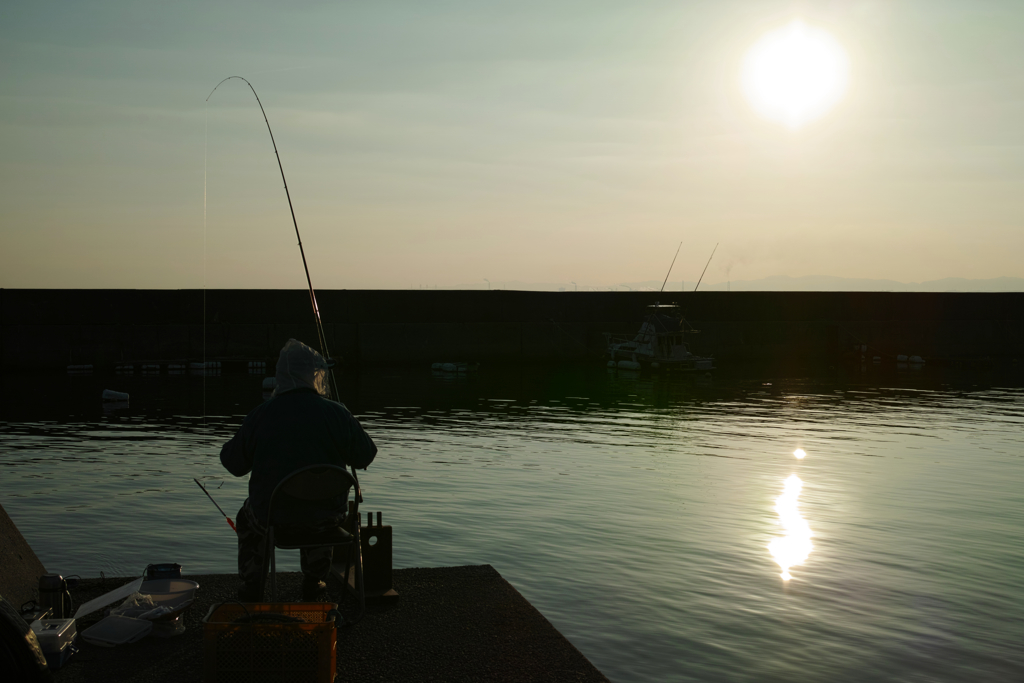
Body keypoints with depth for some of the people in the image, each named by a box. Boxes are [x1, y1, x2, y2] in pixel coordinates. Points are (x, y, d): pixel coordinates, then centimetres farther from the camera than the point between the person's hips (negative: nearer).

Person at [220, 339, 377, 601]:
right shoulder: (336, 413, -13)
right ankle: (314, 588, 44)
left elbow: (234, 464, 0)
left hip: (271, 518, 0)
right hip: (324, 518, 1)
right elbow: (365, 456, -1)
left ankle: (251, 591, 35)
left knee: (248, 516, 34)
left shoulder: (261, 415, -11)